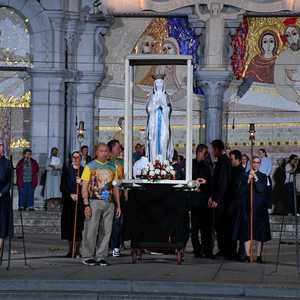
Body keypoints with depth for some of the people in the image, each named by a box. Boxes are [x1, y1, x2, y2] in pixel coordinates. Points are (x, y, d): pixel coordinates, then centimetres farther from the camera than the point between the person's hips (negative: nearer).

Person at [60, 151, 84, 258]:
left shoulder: (84, 170, 6)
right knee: (69, 225, 1)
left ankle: (77, 251, -2)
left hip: (80, 201, -1)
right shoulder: (66, 169, 8)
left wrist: (81, 183, -14)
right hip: (69, 200, 1)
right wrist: (71, 195, -6)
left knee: (79, 226, -5)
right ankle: (70, 250, 8)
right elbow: (63, 186, 5)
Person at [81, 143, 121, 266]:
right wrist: (86, 205, -13)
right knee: (91, 230, -5)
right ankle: (88, 257, 3)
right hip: (94, 201, -4)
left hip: (109, 203, 4)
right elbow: (84, 187, -3)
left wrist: (118, 205, 13)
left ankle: (101, 256, 11)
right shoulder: (90, 166, 1)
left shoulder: (112, 167, 15)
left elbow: (115, 187, 19)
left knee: (106, 231, 4)